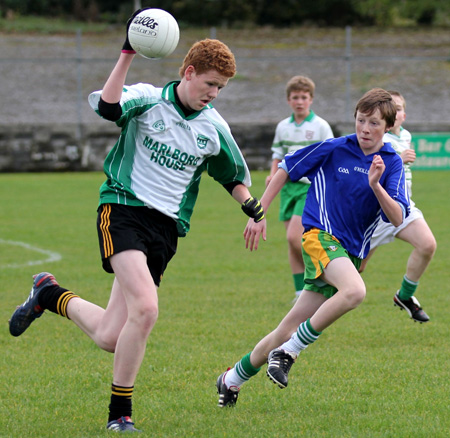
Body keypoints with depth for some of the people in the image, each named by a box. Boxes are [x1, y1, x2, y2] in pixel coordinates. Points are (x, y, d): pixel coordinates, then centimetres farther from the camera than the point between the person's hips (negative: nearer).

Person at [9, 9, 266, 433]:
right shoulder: (147, 99, -4)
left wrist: (250, 204, 3)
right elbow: (108, 105, -26)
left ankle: (50, 294, 26)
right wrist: (128, 53, -33)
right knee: (145, 308, -27)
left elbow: (234, 176, 22)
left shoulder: (214, 129, 8)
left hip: (167, 227, 5)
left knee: (109, 338, -4)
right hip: (123, 208, -5)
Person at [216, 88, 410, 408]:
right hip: (320, 236, -4)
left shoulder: (392, 164, 2)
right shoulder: (334, 149, -4)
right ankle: (288, 352, -24)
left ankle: (233, 378, 22)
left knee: (289, 331, 4)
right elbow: (285, 170, 8)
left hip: (351, 253, 4)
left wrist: (376, 185, -25)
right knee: (354, 291, -35)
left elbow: (398, 218, -9)